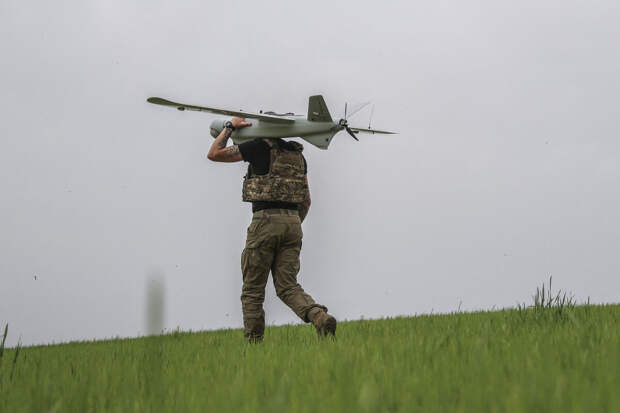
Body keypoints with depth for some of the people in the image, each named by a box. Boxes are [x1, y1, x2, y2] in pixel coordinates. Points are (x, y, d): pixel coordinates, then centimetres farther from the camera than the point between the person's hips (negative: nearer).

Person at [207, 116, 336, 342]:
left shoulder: (260, 147, -1)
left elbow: (214, 154, 4)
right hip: (292, 222, 5)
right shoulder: (297, 155, 17)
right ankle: (321, 317, -19)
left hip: (265, 221, -5)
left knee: (253, 289, 4)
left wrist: (229, 127, 17)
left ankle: (253, 343, 2)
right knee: (288, 286, 5)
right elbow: (306, 200, 19)